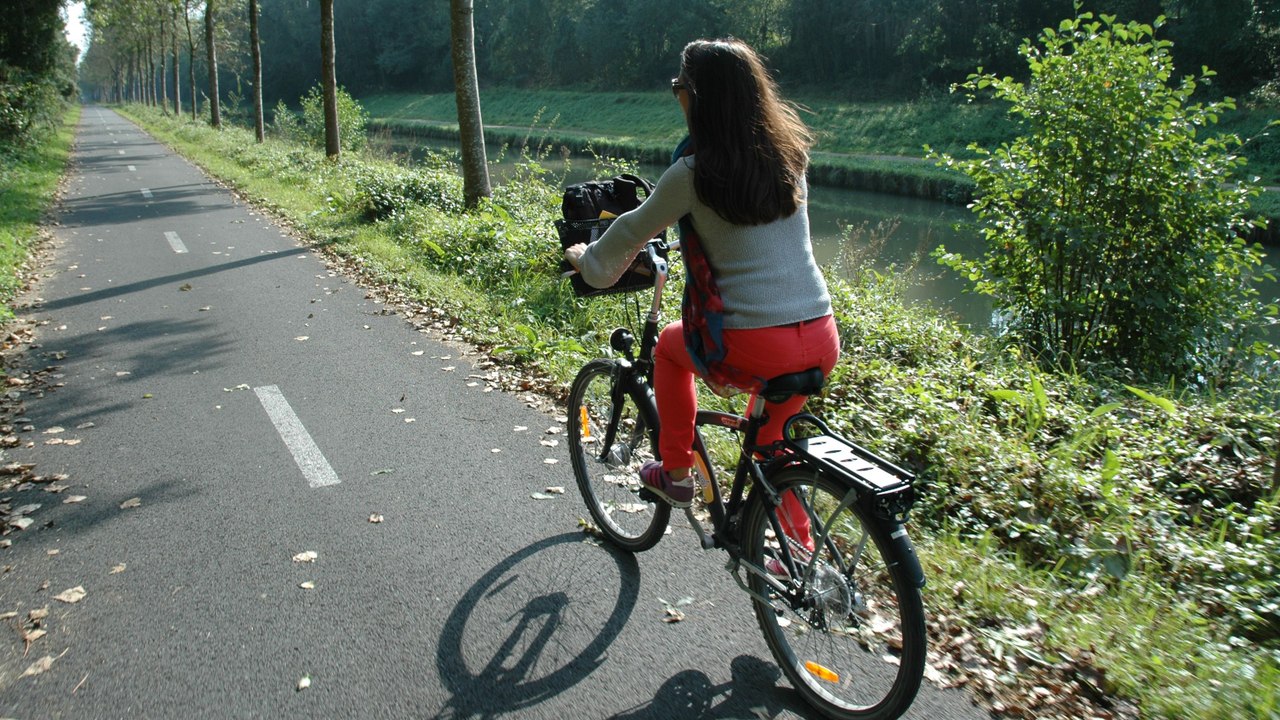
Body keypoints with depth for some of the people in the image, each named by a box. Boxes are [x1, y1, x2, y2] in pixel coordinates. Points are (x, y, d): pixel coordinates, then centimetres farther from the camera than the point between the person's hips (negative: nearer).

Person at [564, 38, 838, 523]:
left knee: (670, 345, 27)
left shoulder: (694, 173, -8)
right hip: (823, 340, 5)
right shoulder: (790, 153, 8)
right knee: (768, 437, 30)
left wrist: (585, 257, 25)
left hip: (755, 347, -5)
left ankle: (676, 473, 33)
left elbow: (633, 230, 7)